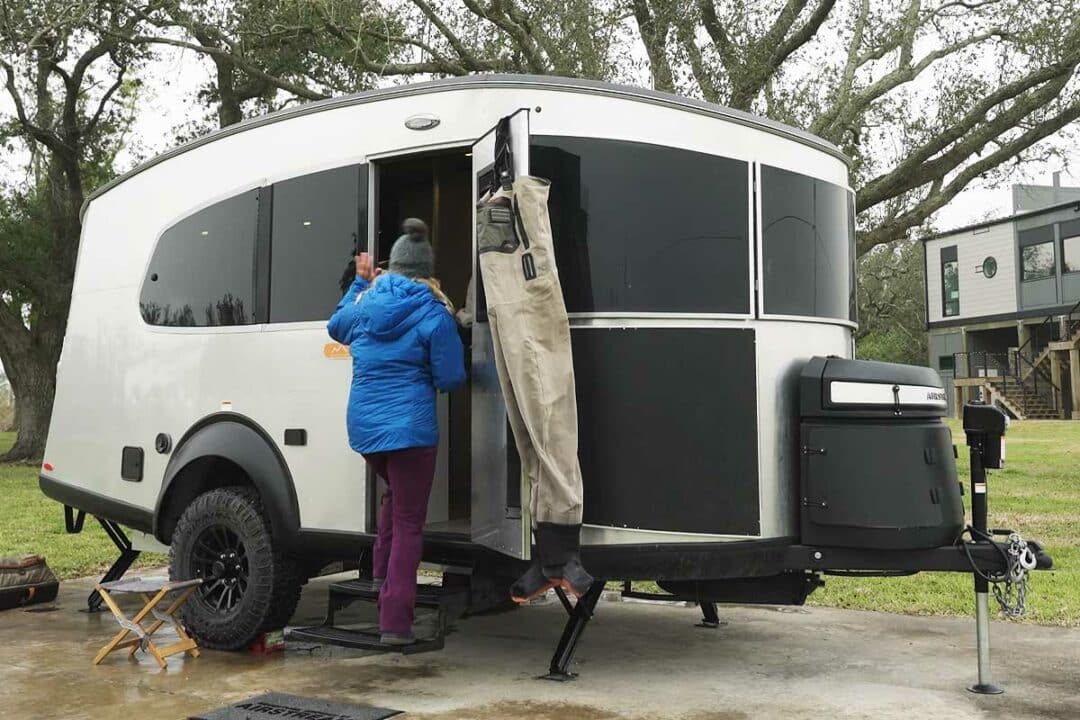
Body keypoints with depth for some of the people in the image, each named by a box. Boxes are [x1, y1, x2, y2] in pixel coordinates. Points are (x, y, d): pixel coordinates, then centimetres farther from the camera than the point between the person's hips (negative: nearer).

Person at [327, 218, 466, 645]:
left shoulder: (365, 302, 7)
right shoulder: (434, 314, -8)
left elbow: (335, 327, 30)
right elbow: (450, 378, -6)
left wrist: (360, 281, 36)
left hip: (363, 425, 5)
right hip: (410, 429, -5)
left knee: (394, 495, 32)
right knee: (409, 522, 0)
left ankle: (382, 574, 31)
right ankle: (395, 622, -3)